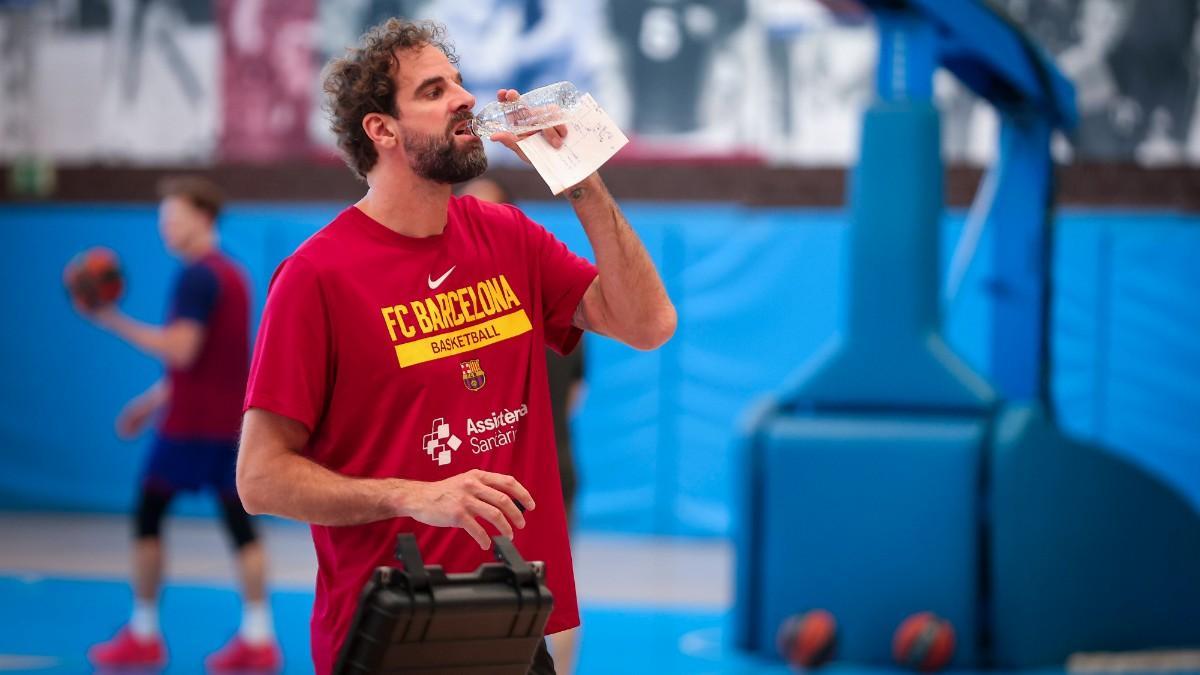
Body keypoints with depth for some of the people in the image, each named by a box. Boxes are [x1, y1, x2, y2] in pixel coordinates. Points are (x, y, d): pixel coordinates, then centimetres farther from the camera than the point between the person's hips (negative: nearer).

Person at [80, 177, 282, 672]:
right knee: (239, 523, 4)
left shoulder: (197, 277, -13)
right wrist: (155, 399, 25)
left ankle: (144, 635, 6)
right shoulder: (231, 274, 17)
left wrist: (116, 322, -16)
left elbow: (181, 351, -21)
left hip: (190, 425, -8)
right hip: (231, 420, 8)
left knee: (147, 515, 3)